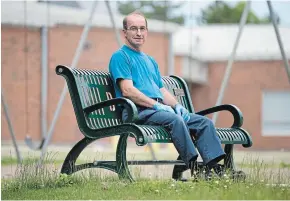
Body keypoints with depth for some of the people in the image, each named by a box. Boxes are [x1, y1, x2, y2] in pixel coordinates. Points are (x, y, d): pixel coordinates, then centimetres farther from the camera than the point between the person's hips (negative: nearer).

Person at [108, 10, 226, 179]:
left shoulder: (151, 61, 29)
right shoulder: (120, 57, 2)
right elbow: (127, 91, -11)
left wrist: (177, 105, 3)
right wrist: (157, 105, -18)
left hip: (160, 108, 8)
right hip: (138, 111, -8)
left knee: (205, 122, -9)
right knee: (175, 120, -36)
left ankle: (214, 166, -25)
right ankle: (193, 166, -40)